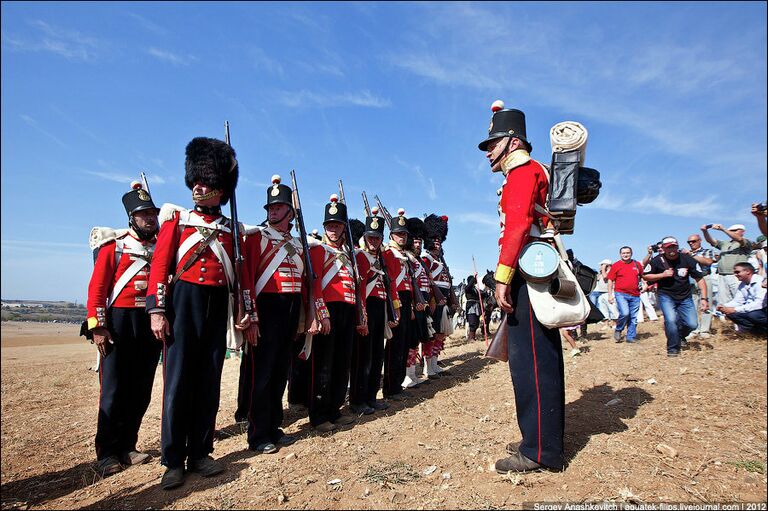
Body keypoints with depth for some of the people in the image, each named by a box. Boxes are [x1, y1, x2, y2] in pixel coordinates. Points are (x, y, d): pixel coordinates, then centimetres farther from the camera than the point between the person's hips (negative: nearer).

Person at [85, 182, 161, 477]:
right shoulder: (114, 246, 2)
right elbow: (97, 288, -3)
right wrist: (97, 327, -10)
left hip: (153, 324, 3)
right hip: (120, 322, -3)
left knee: (141, 390, 8)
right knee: (114, 389, 1)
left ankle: (127, 447, 22)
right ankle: (107, 453, 13)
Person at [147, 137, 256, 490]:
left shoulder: (232, 230, 13)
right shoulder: (176, 219, 8)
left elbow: (242, 273, 10)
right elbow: (160, 265, 0)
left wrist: (248, 313, 3)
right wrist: (156, 309, -9)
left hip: (218, 306, 2)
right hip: (183, 300, -2)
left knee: (209, 381, 7)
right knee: (178, 379, 0)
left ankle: (200, 454, 20)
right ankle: (173, 461, 12)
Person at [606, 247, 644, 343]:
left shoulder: (637, 264, 10)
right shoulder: (616, 265, 1)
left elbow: (643, 276, 25)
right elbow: (610, 281, 2)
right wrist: (610, 295, -2)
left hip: (635, 295, 4)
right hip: (621, 294, -4)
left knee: (633, 318, 6)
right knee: (624, 313, -20)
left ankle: (631, 337, 17)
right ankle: (618, 330, 4)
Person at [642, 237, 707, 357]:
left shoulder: (687, 259, -8)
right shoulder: (657, 261, -10)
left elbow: (699, 279, -4)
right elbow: (645, 276, -2)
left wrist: (704, 298, -10)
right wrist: (663, 275, -17)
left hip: (685, 297, 2)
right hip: (666, 296, -2)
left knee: (692, 324, -4)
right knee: (670, 320, -21)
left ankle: (680, 335, 33)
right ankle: (673, 348, 1)